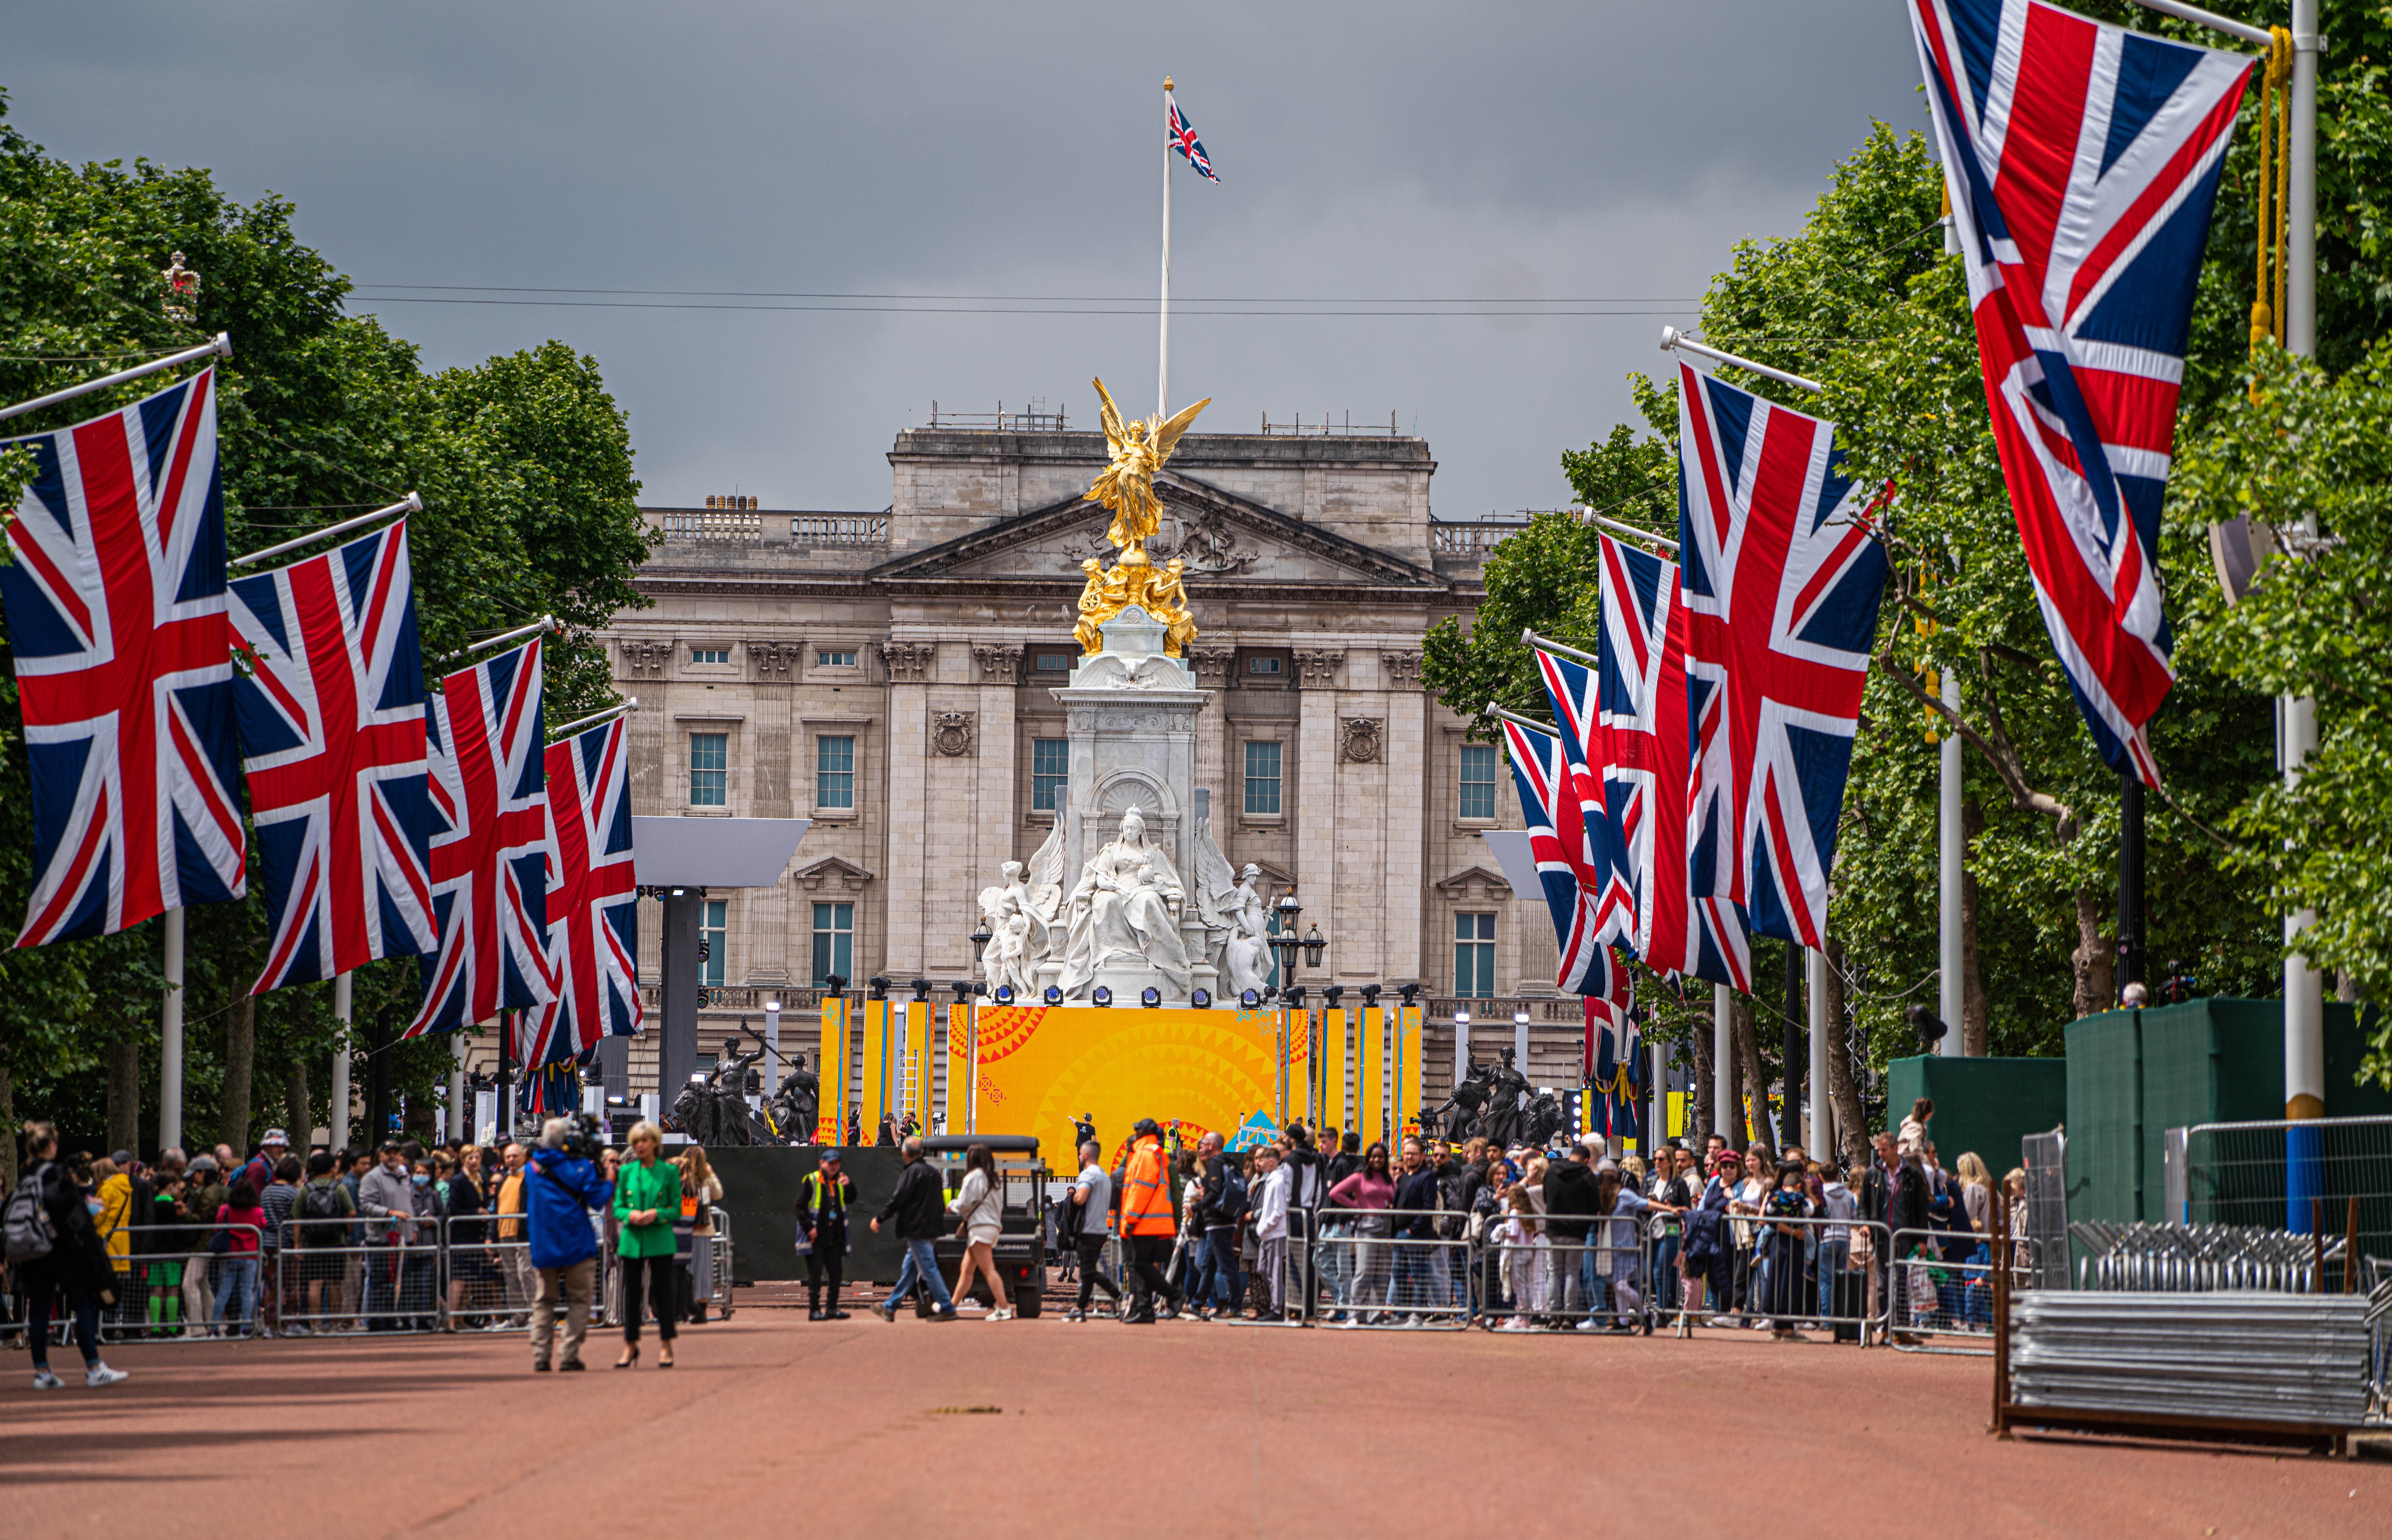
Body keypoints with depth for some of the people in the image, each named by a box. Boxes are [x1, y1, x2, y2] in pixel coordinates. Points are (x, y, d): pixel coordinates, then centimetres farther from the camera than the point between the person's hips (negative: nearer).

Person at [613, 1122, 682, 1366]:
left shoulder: (669, 1172, 1)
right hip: (632, 1240, 2)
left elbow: (677, 1209, 2)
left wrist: (657, 1214, -16)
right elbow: (618, 1208, 8)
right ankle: (630, 1346, 13)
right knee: (631, 1292, 5)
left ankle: (665, 1347, 7)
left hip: (660, 1240, -2)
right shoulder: (627, 1172, 7)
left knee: (662, 1291, 0)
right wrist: (630, 1215, -13)